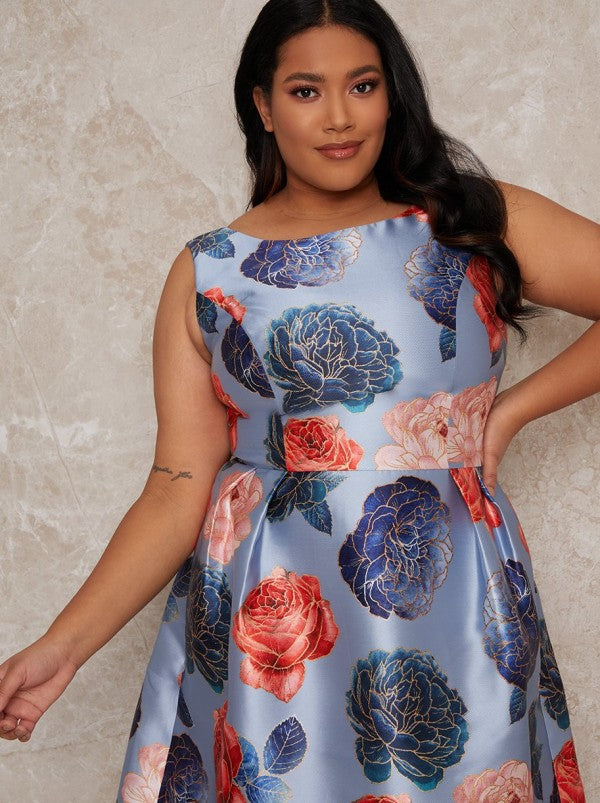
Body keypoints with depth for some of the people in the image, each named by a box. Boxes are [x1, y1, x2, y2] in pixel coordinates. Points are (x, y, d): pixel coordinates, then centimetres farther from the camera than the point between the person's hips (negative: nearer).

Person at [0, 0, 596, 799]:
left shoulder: (477, 223, 3)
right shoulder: (209, 273, 3)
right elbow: (179, 490, -2)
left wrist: (510, 410, -3)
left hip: (449, 610, 1)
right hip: (264, 633, 0)